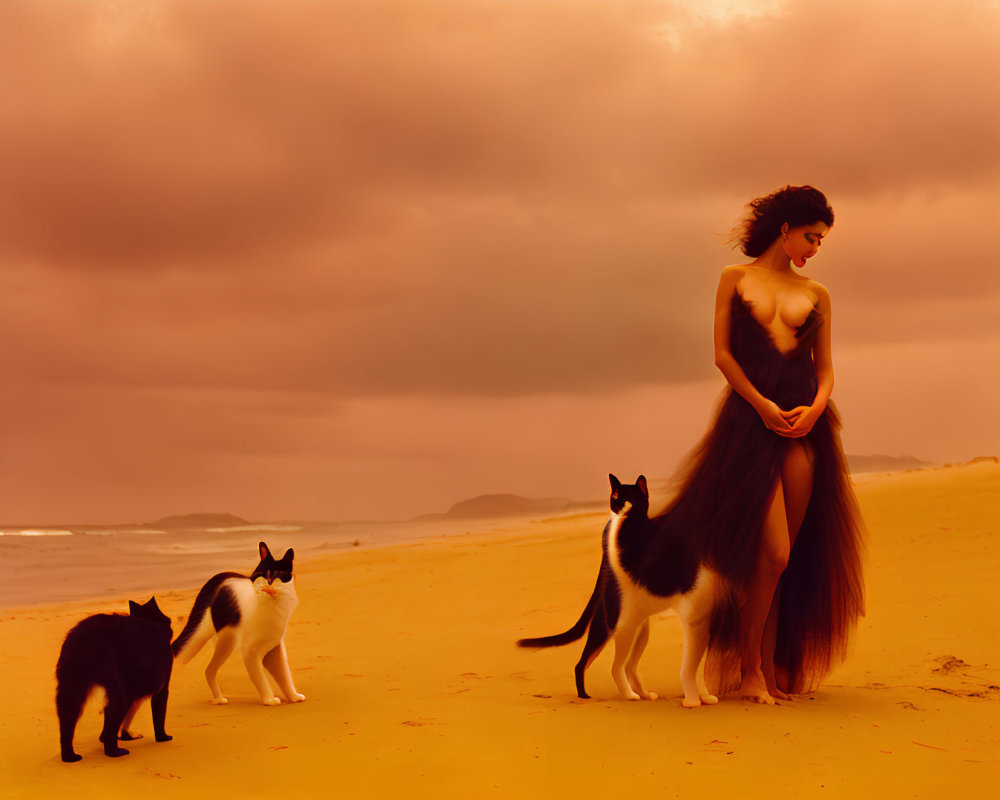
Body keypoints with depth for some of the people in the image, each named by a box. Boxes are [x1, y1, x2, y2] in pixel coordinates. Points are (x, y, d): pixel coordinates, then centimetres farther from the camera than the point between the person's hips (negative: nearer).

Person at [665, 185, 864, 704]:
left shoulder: (816, 293, 15)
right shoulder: (735, 279, 8)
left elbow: (825, 367, 13)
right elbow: (722, 353, 1)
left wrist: (815, 407, -8)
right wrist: (761, 403, -12)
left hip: (805, 424, 4)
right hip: (749, 420, -3)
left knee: (788, 555, 2)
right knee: (771, 553, -12)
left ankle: (773, 669, 11)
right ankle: (748, 666, 3)